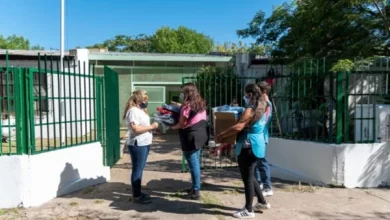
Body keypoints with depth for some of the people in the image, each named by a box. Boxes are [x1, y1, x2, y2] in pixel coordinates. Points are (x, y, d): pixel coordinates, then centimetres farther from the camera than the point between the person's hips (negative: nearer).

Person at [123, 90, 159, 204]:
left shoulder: (140, 110, 16)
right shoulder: (133, 110, -16)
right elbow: (135, 128, -25)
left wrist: (153, 126, 7)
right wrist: (151, 127, -18)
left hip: (144, 144, 10)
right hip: (137, 145, -10)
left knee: (140, 169, 15)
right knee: (137, 170, -2)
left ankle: (138, 192, 25)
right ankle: (136, 196, 6)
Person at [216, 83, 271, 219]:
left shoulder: (250, 110, -17)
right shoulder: (263, 108, 12)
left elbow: (238, 127, -25)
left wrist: (221, 135, -17)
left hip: (248, 147, -10)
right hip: (258, 145, 10)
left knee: (247, 179, 0)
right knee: (249, 177, 21)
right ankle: (262, 202, 31)